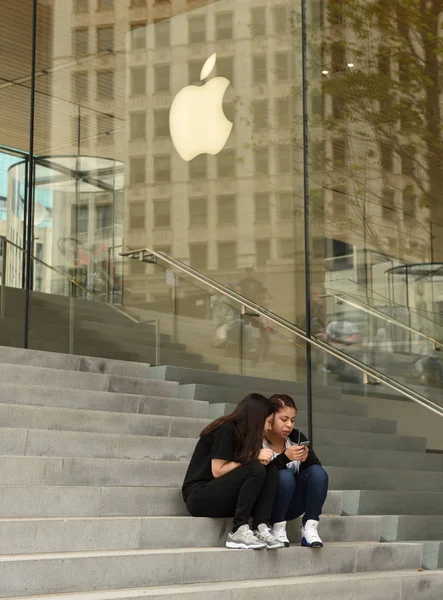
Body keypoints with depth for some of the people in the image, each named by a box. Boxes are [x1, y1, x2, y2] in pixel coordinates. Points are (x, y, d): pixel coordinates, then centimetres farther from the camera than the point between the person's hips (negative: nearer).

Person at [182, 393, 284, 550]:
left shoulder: (242, 432, 11)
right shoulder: (225, 429, -14)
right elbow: (218, 471, -17)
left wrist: (261, 458, -14)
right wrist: (253, 457, -13)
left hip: (224, 499, 8)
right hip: (199, 495, -8)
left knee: (271, 470, -9)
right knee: (256, 469, -26)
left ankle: (260, 528, -22)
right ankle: (239, 532, -28)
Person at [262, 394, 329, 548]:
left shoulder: (297, 437, -1)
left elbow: (316, 468, -5)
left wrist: (307, 459, -27)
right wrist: (284, 458, -35)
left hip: (291, 506, 5)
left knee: (318, 472, -18)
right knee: (285, 476, -32)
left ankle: (310, 528, -19)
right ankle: (277, 529, -17)